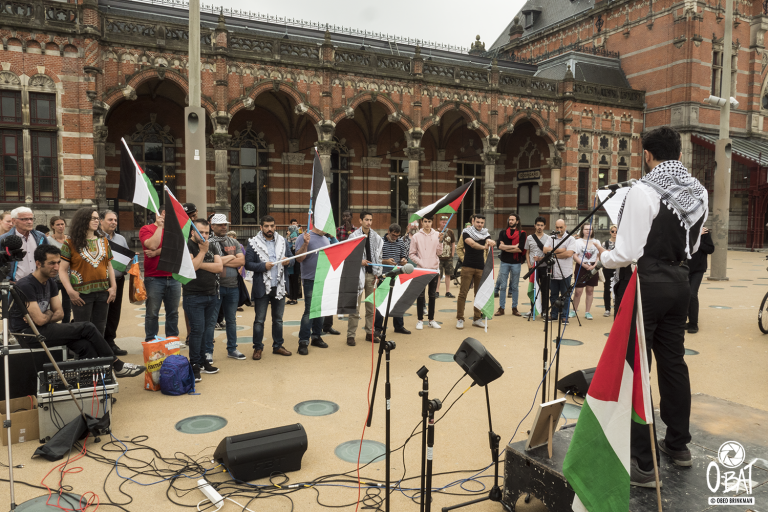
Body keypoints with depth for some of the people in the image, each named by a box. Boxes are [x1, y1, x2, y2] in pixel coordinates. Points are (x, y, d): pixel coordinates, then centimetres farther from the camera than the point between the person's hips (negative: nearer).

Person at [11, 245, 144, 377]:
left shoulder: (50, 282, 10)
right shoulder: (25, 285, -18)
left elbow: (60, 313, 8)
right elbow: (39, 319, -22)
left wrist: (44, 317, -12)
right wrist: (50, 314, -1)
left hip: (42, 329, 8)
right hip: (28, 333, -8)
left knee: (84, 345, -19)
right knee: (87, 327, -15)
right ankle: (117, 366, -4)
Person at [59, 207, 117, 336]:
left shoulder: (103, 241, 12)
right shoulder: (70, 243, -2)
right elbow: (62, 269, -4)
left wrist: (113, 287, 4)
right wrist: (70, 291, -14)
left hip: (103, 292, 4)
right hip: (82, 293, -4)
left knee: (99, 330, 10)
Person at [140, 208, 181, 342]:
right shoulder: (146, 229, 2)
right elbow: (153, 245, -16)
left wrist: (156, 252, -10)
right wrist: (159, 226, -8)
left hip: (173, 278, 4)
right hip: (154, 279, -4)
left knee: (173, 313, 8)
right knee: (152, 313, 0)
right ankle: (150, 342, 10)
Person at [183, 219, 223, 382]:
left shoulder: (212, 246, 12)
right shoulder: (186, 246, -5)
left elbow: (219, 267, -3)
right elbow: (191, 267, -20)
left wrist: (200, 264, -12)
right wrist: (202, 251, -14)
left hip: (212, 295, 5)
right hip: (194, 297, -5)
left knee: (209, 328, 9)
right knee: (197, 330, -6)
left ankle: (205, 361, 19)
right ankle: (195, 365, 4)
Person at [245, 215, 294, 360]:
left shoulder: (283, 242, 7)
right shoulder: (254, 243, -5)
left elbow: (292, 258, 10)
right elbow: (248, 264, -8)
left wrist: (288, 261, -12)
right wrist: (263, 266, -21)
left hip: (279, 286, 4)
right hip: (262, 287, -4)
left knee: (278, 319, 15)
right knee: (259, 320, 4)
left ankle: (278, 345, 27)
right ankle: (258, 348, 16)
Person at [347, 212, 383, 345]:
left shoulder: (376, 237, 8)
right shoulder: (354, 236, -4)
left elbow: (379, 256, 10)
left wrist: (377, 273, 3)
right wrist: (360, 262, -17)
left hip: (371, 274, 4)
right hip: (358, 274, -4)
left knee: (371, 305, 11)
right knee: (355, 306, -4)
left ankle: (370, 332, 22)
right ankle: (350, 335, 3)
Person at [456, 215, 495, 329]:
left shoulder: (485, 234, 9)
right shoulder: (466, 232, -2)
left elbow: (490, 241, -13)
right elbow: (472, 244, -20)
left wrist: (491, 242, -37)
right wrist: (483, 247, -37)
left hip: (480, 268, 4)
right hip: (467, 267, -4)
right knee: (463, 293, -5)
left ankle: (477, 319, 16)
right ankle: (460, 319, 2)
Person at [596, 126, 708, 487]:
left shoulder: (644, 191, -17)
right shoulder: (699, 191, 6)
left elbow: (627, 254, -18)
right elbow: (693, 246, 16)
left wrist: (602, 257, 1)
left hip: (646, 283, -7)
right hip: (679, 281, 8)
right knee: (673, 361, 19)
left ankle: (643, 464, 6)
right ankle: (678, 444, 34)